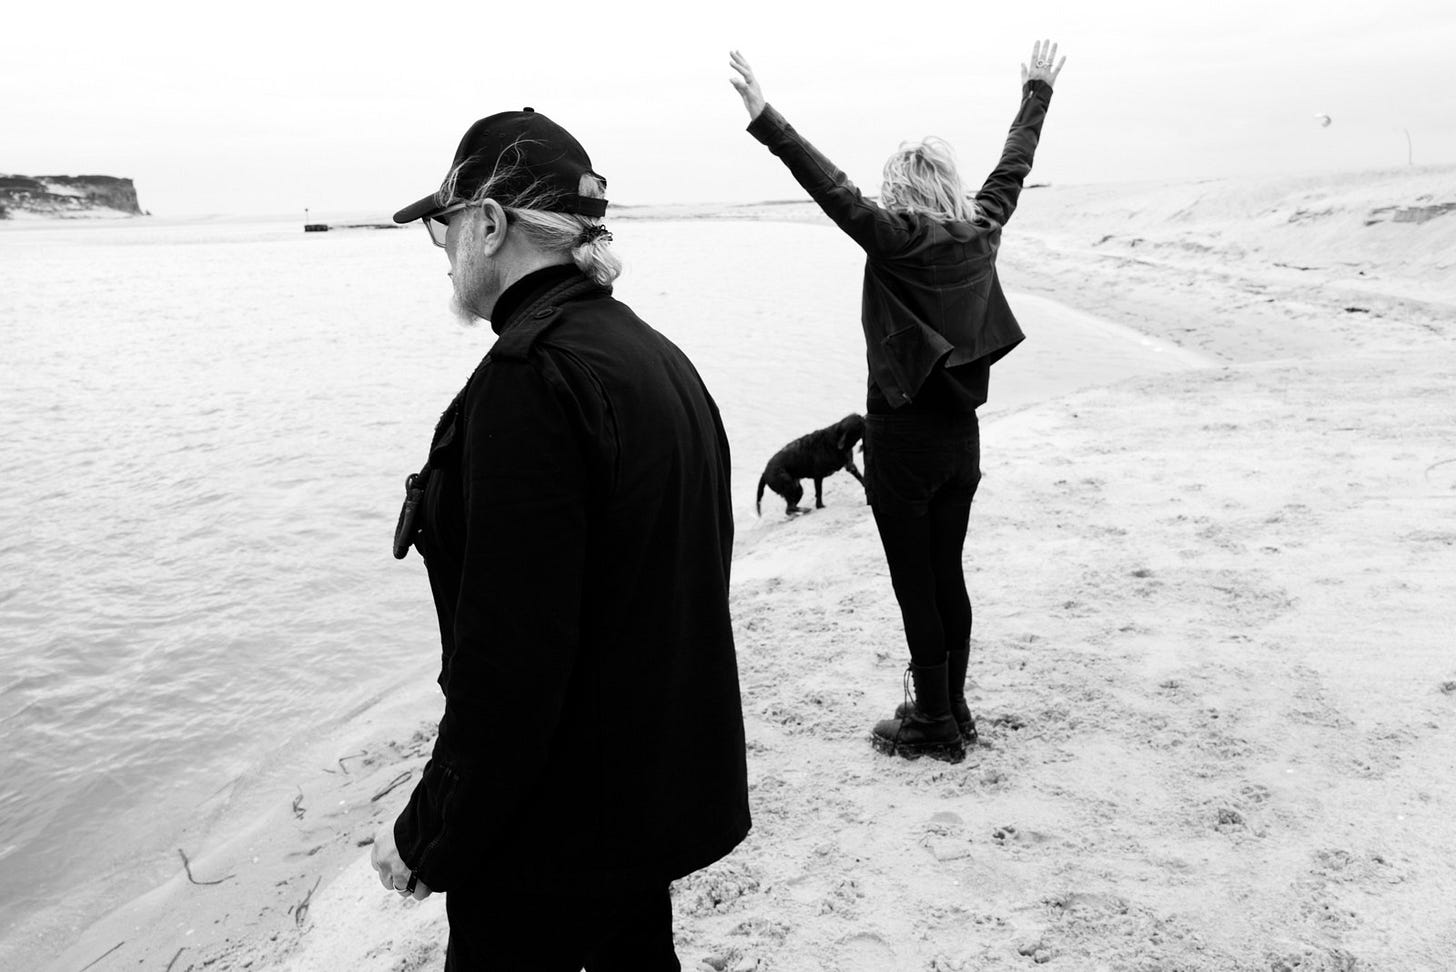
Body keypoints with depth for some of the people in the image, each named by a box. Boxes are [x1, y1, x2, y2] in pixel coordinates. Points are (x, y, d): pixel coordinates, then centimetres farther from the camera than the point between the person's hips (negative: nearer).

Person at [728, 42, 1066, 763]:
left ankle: (934, 725, 12)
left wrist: (765, 120, -26)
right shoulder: (981, 232, 3)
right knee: (948, 576, 16)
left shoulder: (895, 238, -15)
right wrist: (1038, 91, 31)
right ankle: (953, 710, 27)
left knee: (915, 584, 3)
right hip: (961, 433, 7)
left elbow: (834, 190, -25)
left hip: (902, 437, -7)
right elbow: (1014, 167, 16)